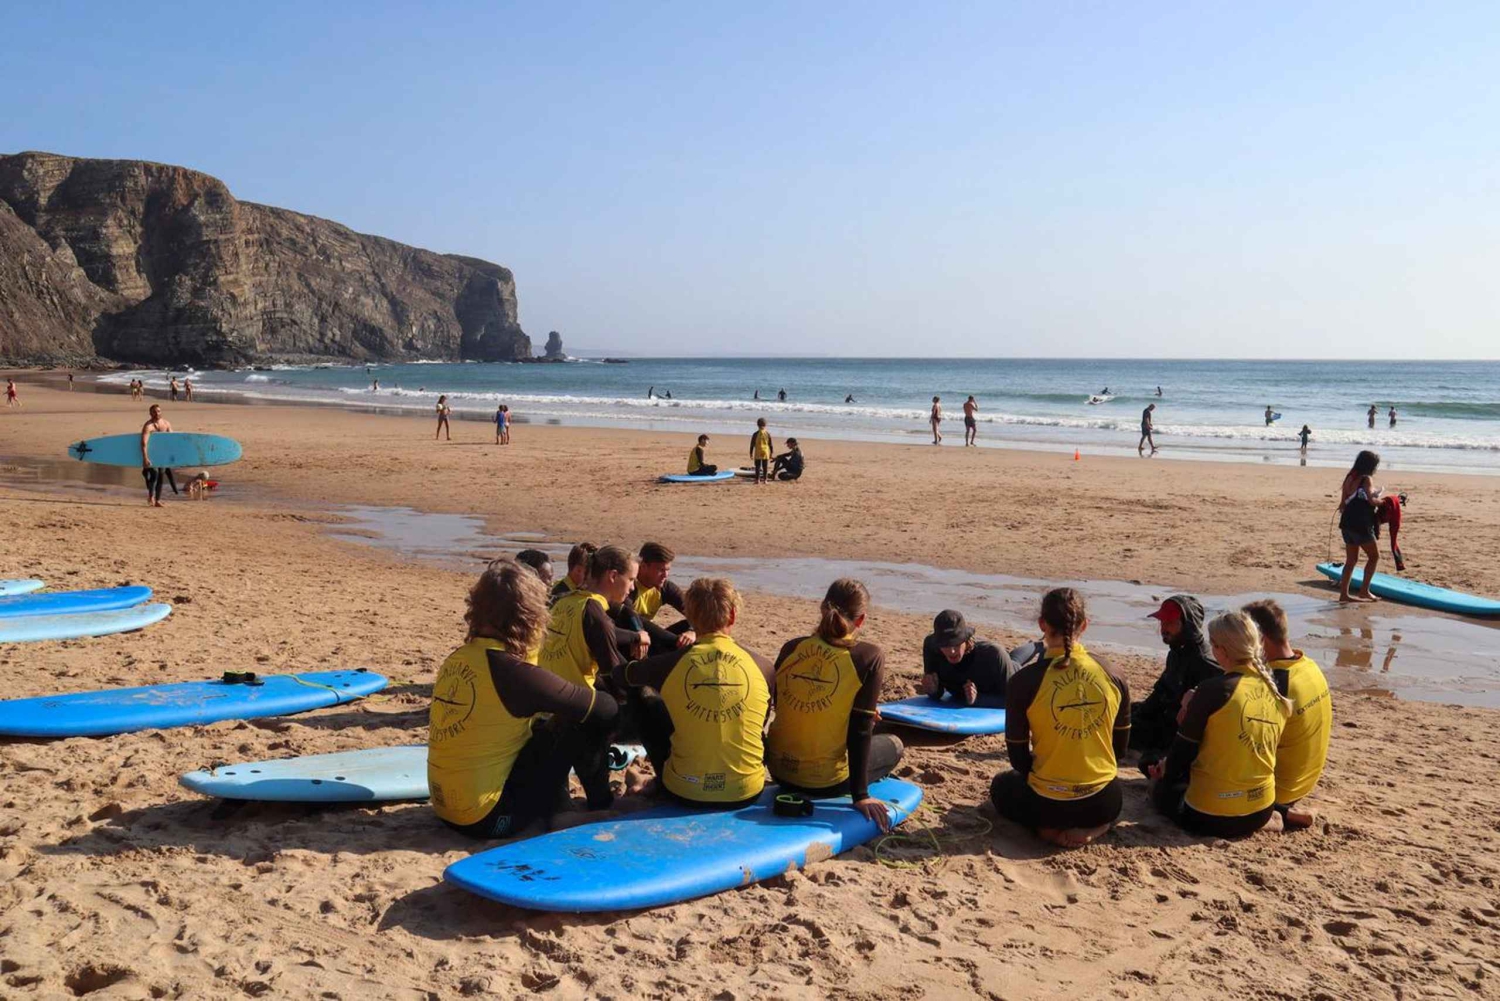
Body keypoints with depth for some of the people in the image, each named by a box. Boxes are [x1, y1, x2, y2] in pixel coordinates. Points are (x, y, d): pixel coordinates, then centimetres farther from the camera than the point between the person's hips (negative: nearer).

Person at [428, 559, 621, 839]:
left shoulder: (456, 659, 1)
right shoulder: (513, 672, -20)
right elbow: (606, 709, -11)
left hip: (446, 807, 8)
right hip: (488, 818, -8)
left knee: (543, 725, 21)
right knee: (580, 724, -3)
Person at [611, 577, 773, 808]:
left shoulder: (671, 663, -7)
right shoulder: (762, 668, -4)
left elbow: (619, 674, 16)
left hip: (686, 793, -1)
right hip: (746, 794, 2)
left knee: (649, 705, 20)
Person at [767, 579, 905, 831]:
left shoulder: (790, 648, -1)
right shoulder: (870, 657, -13)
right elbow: (860, 731, -14)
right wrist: (860, 795, -9)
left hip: (778, 771, 5)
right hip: (824, 782, -5)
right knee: (894, 745, 24)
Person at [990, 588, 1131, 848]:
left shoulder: (1024, 681, -15)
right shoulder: (1113, 677, -5)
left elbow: (1018, 758, -5)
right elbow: (1120, 747, 8)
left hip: (1048, 804, -3)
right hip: (1105, 803, 3)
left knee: (1002, 786, 31)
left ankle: (1051, 829, 3)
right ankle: (1094, 826, 8)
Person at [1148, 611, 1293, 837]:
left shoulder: (1215, 689, -19)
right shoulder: (1277, 692, 1)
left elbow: (1183, 747, -9)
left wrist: (1166, 774, 13)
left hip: (1211, 816, -6)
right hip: (1261, 812, 6)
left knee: (1161, 785, 23)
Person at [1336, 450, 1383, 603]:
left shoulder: (1350, 477, 13)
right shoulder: (1366, 479, -10)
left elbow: (1343, 503, 13)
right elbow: (1371, 500, -20)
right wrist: (1383, 501, -2)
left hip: (1347, 523, 8)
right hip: (1361, 525, -8)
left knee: (1351, 560, 13)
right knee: (1374, 556, 8)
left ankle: (1344, 593, 12)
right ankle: (1364, 590, 5)